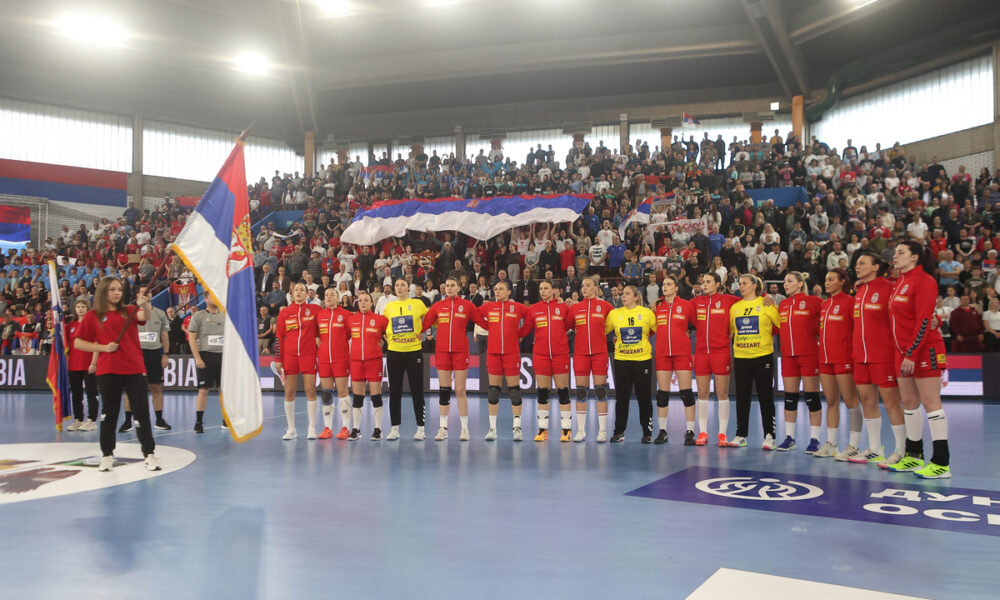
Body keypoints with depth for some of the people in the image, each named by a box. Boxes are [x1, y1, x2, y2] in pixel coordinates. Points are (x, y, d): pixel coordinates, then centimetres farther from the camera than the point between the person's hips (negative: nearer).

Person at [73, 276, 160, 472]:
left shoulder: (129, 311, 9)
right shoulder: (93, 316, 6)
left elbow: (143, 317, -13)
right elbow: (78, 342, 5)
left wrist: (143, 304, -35)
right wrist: (104, 347, -7)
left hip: (134, 369, 1)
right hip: (108, 371, 0)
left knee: (141, 412, -2)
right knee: (109, 413, 8)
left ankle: (149, 454, 2)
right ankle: (107, 455, 21)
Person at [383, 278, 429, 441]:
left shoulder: (418, 304, 2)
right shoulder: (389, 306, 9)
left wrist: (423, 333, -3)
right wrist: (385, 337, 5)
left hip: (414, 351, -2)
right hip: (394, 352, 2)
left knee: (417, 390, 0)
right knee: (394, 391, 5)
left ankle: (420, 429, 9)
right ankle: (394, 429, 13)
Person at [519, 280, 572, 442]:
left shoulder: (563, 307, 5)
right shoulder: (533, 309, 8)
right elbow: (525, 330, 9)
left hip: (560, 354, -1)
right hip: (540, 354, 2)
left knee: (563, 391, 0)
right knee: (542, 392, 5)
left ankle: (567, 430, 8)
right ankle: (543, 430, 12)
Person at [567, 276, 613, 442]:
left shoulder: (605, 306, 3)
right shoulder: (575, 307, 8)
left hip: (599, 352, -2)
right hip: (580, 352, 2)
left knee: (600, 390, -2)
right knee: (581, 391, 3)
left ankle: (602, 431, 6)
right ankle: (581, 431, 10)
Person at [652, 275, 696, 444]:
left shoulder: (686, 305, 1)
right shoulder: (657, 306, 9)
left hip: (682, 352, -3)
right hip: (662, 353, 3)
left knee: (686, 392, -2)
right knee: (662, 393, 5)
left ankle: (690, 431, 5)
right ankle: (662, 431, 13)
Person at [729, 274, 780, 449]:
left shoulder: (766, 304, -2)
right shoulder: (735, 307, 10)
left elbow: (782, 324, -4)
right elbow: (729, 329, 17)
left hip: (762, 356, -4)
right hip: (740, 357, 4)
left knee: (765, 396, 1)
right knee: (742, 397, 7)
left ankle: (769, 436, 9)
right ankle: (741, 436, 14)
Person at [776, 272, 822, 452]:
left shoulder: (813, 301, -3)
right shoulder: (782, 304, 13)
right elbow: (778, 328, 16)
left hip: (809, 354, -5)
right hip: (788, 355, 5)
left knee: (811, 397, 0)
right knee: (790, 397, 8)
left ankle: (814, 439, 7)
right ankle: (789, 438, 16)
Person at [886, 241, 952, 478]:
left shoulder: (924, 281, -11)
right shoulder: (899, 284, 15)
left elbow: (923, 321, -18)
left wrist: (911, 354, -21)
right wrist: (903, 353, 12)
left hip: (923, 351, -9)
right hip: (904, 352, 9)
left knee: (930, 403, -7)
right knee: (908, 403, 11)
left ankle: (941, 463, -4)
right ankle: (914, 457, 21)